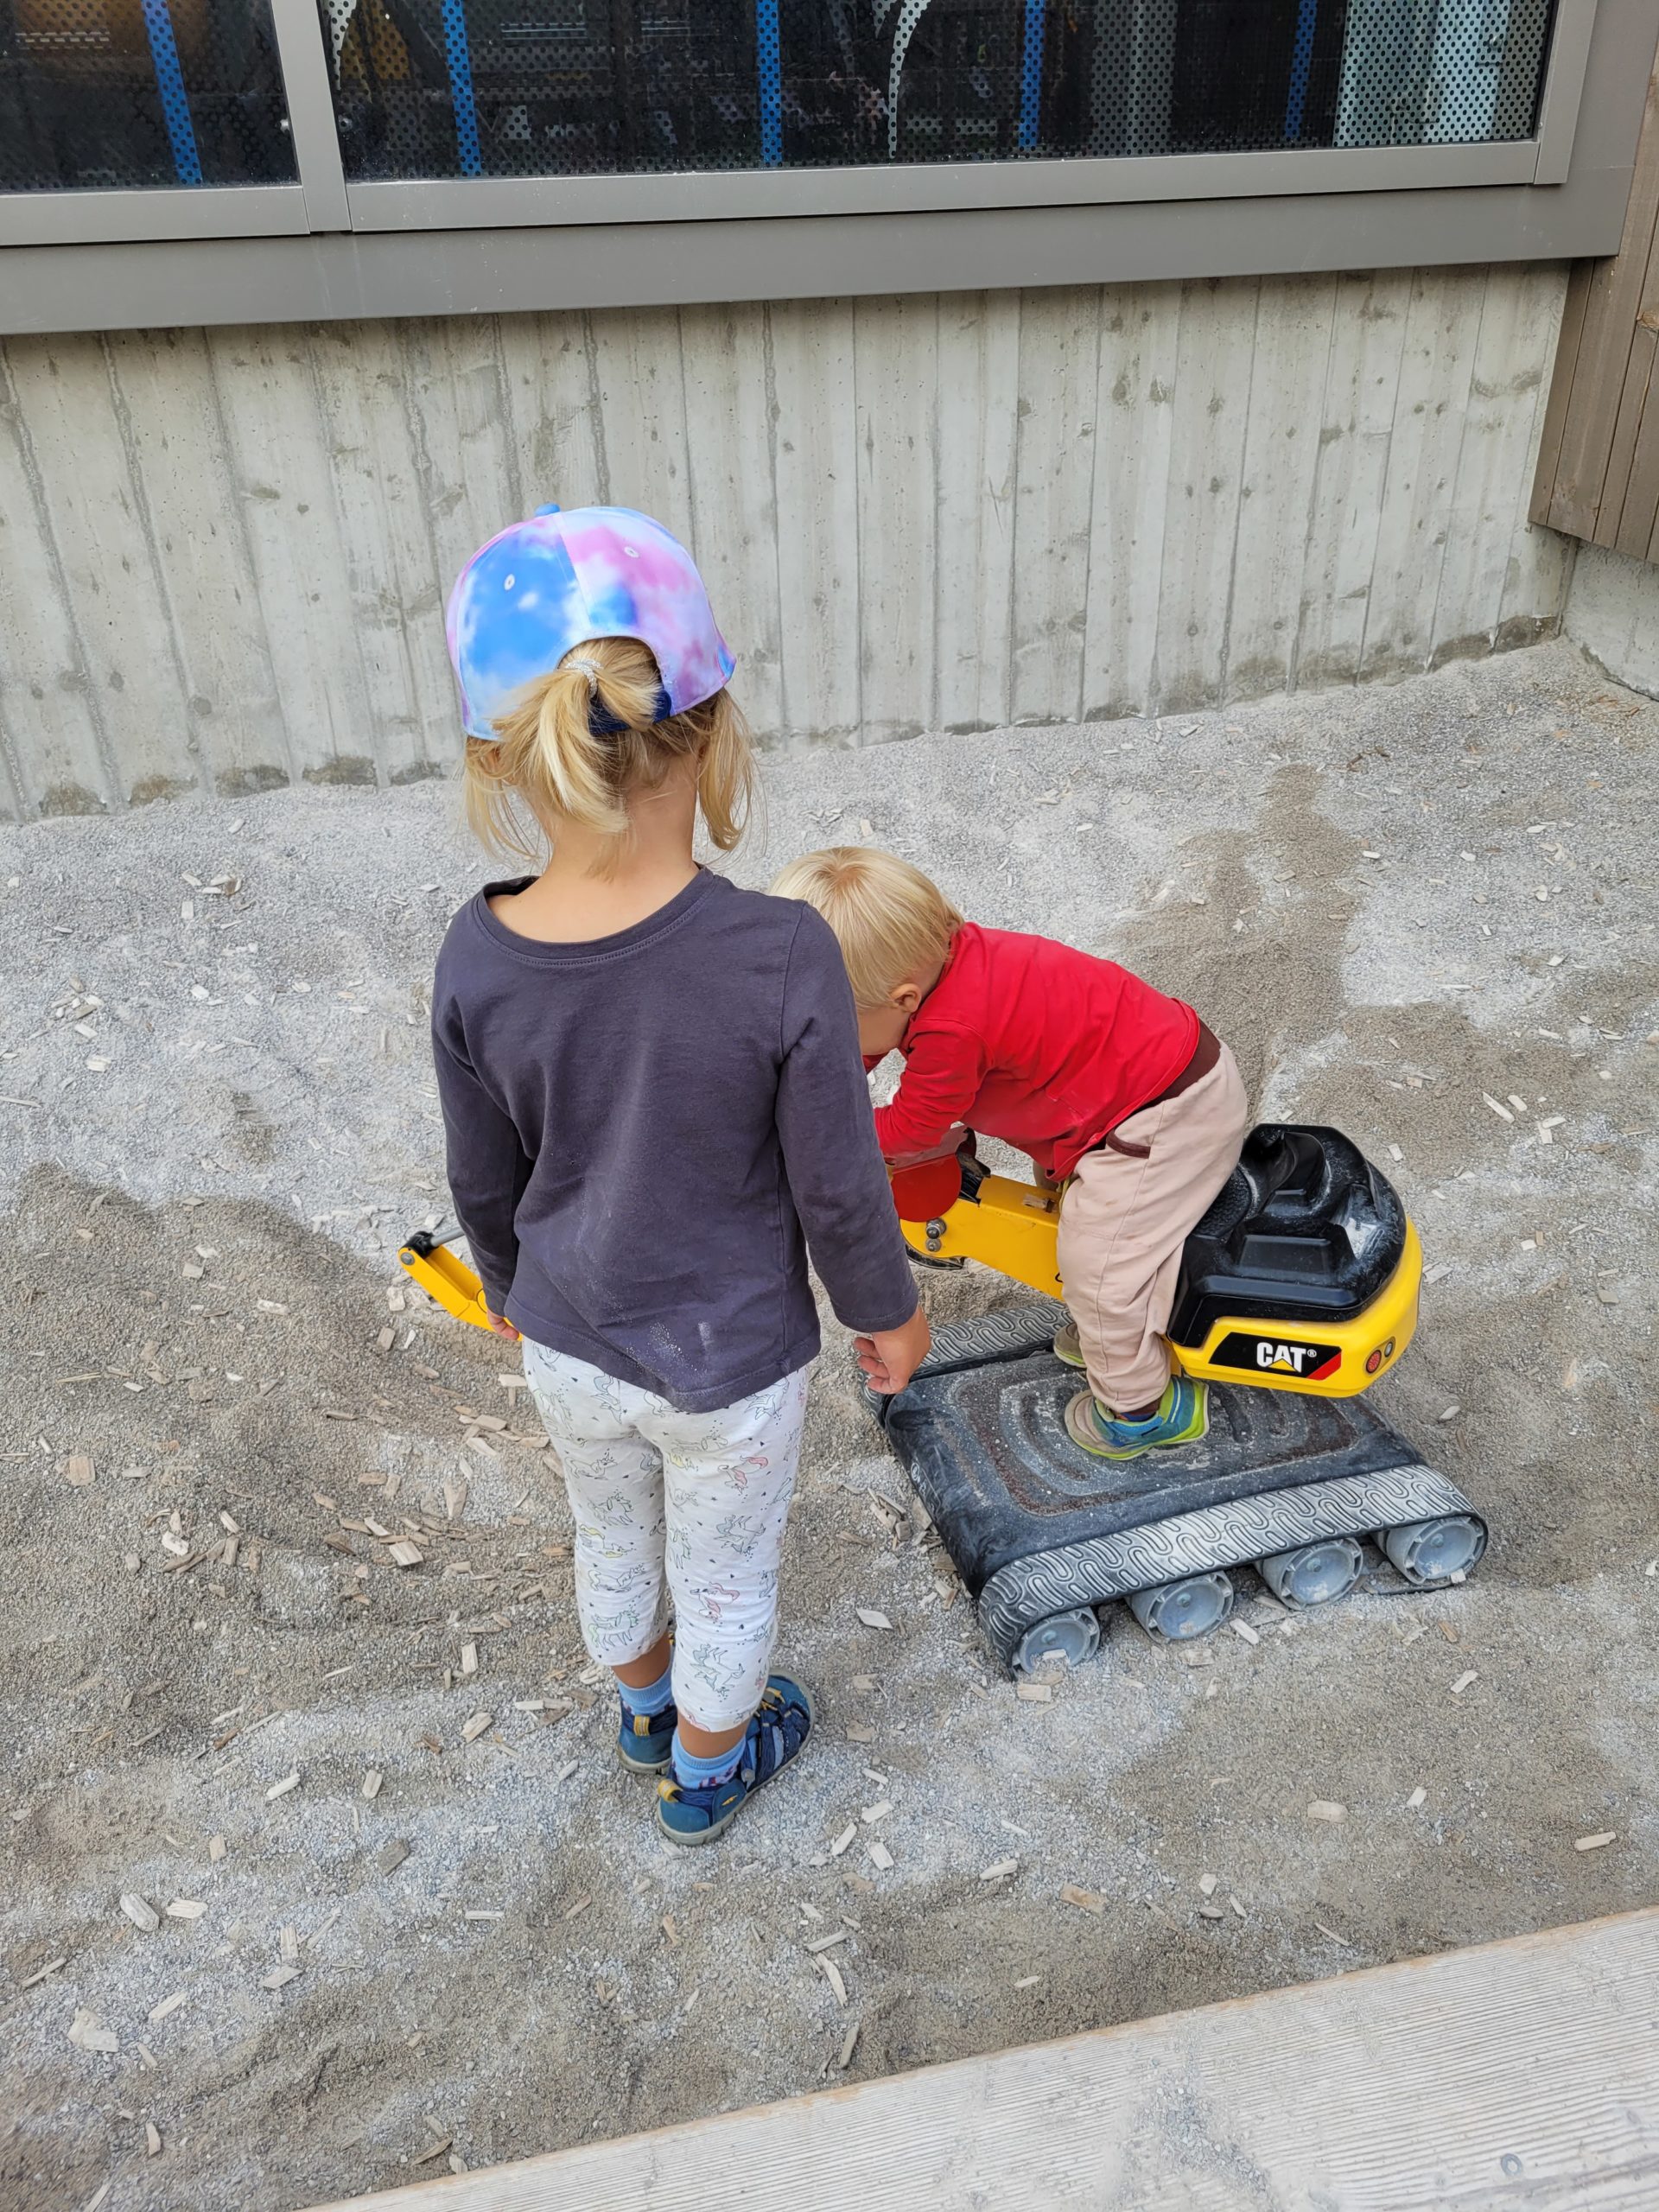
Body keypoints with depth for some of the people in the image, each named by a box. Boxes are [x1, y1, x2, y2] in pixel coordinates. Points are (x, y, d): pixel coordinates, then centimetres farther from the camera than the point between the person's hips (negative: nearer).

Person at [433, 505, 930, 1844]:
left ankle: (647, 1704, 61)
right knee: (725, 1580, 25)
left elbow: (485, 1184, -5)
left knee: (613, 1541, 31)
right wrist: (889, 1312, 1)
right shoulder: (782, 958, -32)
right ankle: (708, 1769, 52)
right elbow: (838, 1192, -20)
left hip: (566, 1346, 4)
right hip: (729, 1365, -3)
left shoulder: (477, 962, -21)